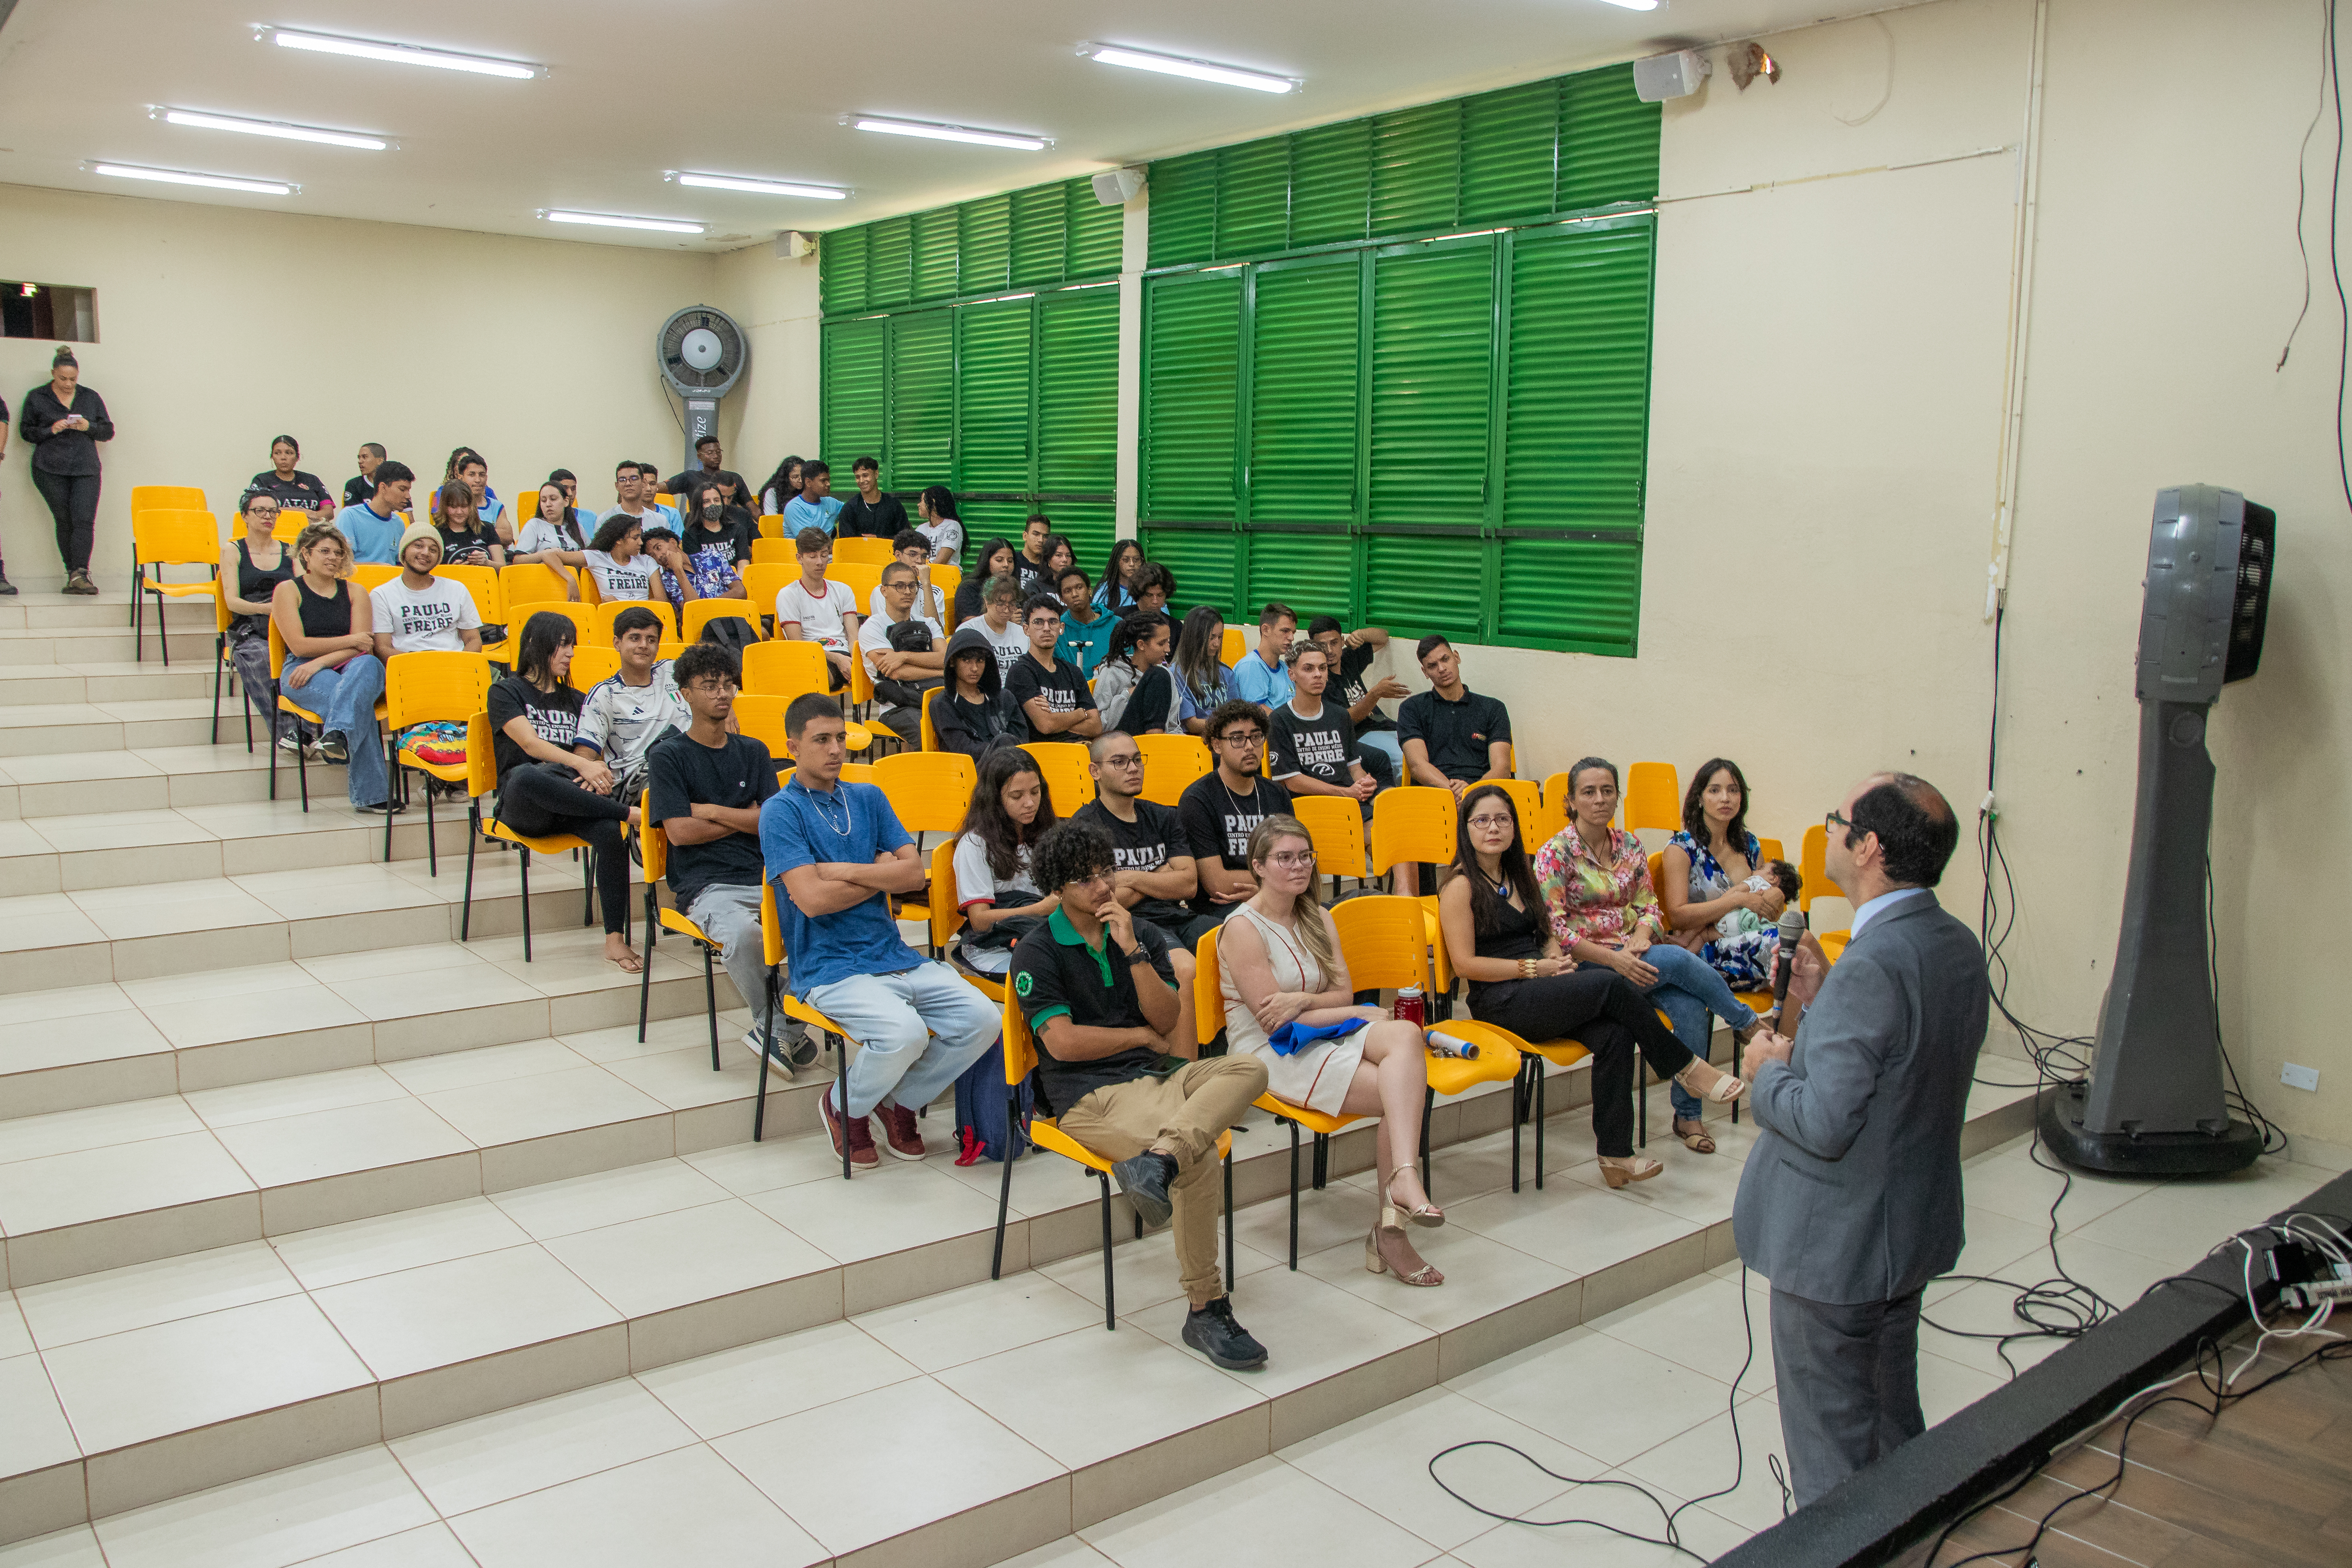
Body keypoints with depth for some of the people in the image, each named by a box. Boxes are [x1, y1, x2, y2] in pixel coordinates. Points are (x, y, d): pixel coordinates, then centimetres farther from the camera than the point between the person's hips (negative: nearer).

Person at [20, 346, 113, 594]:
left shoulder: (91, 398, 15)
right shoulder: (36, 398, 9)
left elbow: (109, 431, 15)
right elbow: (26, 431, 9)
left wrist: (88, 427, -6)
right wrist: (51, 430, -9)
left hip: (86, 469, 1)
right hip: (50, 470, -1)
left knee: (85, 520, -15)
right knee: (64, 521, -2)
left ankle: (78, 574, -20)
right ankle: (76, 574, 3)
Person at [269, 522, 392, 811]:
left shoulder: (354, 592, 18)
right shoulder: (288, 590, 10)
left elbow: (363, 647, 3)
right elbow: (299, 646, -3)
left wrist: (320, 663, -14)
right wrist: (348, 641, 0)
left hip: (349, 668, 2)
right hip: (302, 672, -2)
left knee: (370, 664, -39)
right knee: (357, 701, -37)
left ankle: (337, 734, -64)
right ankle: (370, 794, -50)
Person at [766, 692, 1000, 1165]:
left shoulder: (868, 798, 16)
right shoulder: (780, 811, -2)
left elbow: (915, 873, 5)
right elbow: (811, 898, -14)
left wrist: (843, 870, -7)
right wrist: (882, 872, -2)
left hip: (895, 956, 6)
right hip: (829, 967, -6)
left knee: (982, 1018, -14)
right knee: (904, 1032, -31)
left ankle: (900, 1103, 11)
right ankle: (845, 1107, 2)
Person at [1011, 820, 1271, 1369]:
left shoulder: (1140, 936, 16)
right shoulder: (1037, 952, 0)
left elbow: (1168, 1019, 6)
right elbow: (1062, 1041, -10)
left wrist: (1132, 950, -7)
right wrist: (1146, 1037, 1)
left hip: (1154, 1076, 6)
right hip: (1088, 1096, -6)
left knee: (1249, 1068, -24)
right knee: (1199, 1159, -32)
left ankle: (1158, 1159, -45)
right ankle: (1205, 1310, -22)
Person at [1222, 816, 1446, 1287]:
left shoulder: (1319, 919, 16)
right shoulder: (1243, 928, -8)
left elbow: (1344, 992, 8)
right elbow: (1273, 1019, -12)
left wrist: (1302, 1000, -16)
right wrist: (1367, 1014, -8)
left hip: (1324, 1036, 7)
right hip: (1270, 1054, -6)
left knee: (1407, 1035, -29)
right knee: (1404, 1092, -26)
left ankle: (1402, 1179, -39)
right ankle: (1391, 1228, -24)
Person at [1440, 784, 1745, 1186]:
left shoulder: (1519, 875, 19)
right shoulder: (1461, 887, -4)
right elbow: (1466, 964, -11)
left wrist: (1555, 956, 3)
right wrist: (1535, 968, -13)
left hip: (1542, 985, 7)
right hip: (1500, 1001, -7)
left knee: (1614, 1033, -23)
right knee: (1610, 984, -26)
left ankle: (1615, 1154, -20)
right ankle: (1685, 1067, -9)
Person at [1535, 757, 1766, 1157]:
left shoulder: (1630, 846, 11)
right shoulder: (1555, 854, -6)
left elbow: (1648, 907, 11)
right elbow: (1555, 930, -12)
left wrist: (1639, 940, -12)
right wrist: (1614, 958, -21)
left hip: (1636, 955, 5)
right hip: (1587, 964, -5)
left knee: (1691, 1007, -24)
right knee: (1678, 959, -28)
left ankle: (1688, 1115, -11)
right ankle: (1748, 1022, -3)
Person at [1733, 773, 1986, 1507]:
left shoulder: (1871, 965, -29)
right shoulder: (1958, 946, 1)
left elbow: (1825, 1123, -30)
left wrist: (1770, 1071, -12)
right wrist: (1818, 1006, 2)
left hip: (1836, 1246, -9)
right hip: (1912, 1231, 9)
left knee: (1832, 1452, 9)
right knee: (1893, 1422, 26)